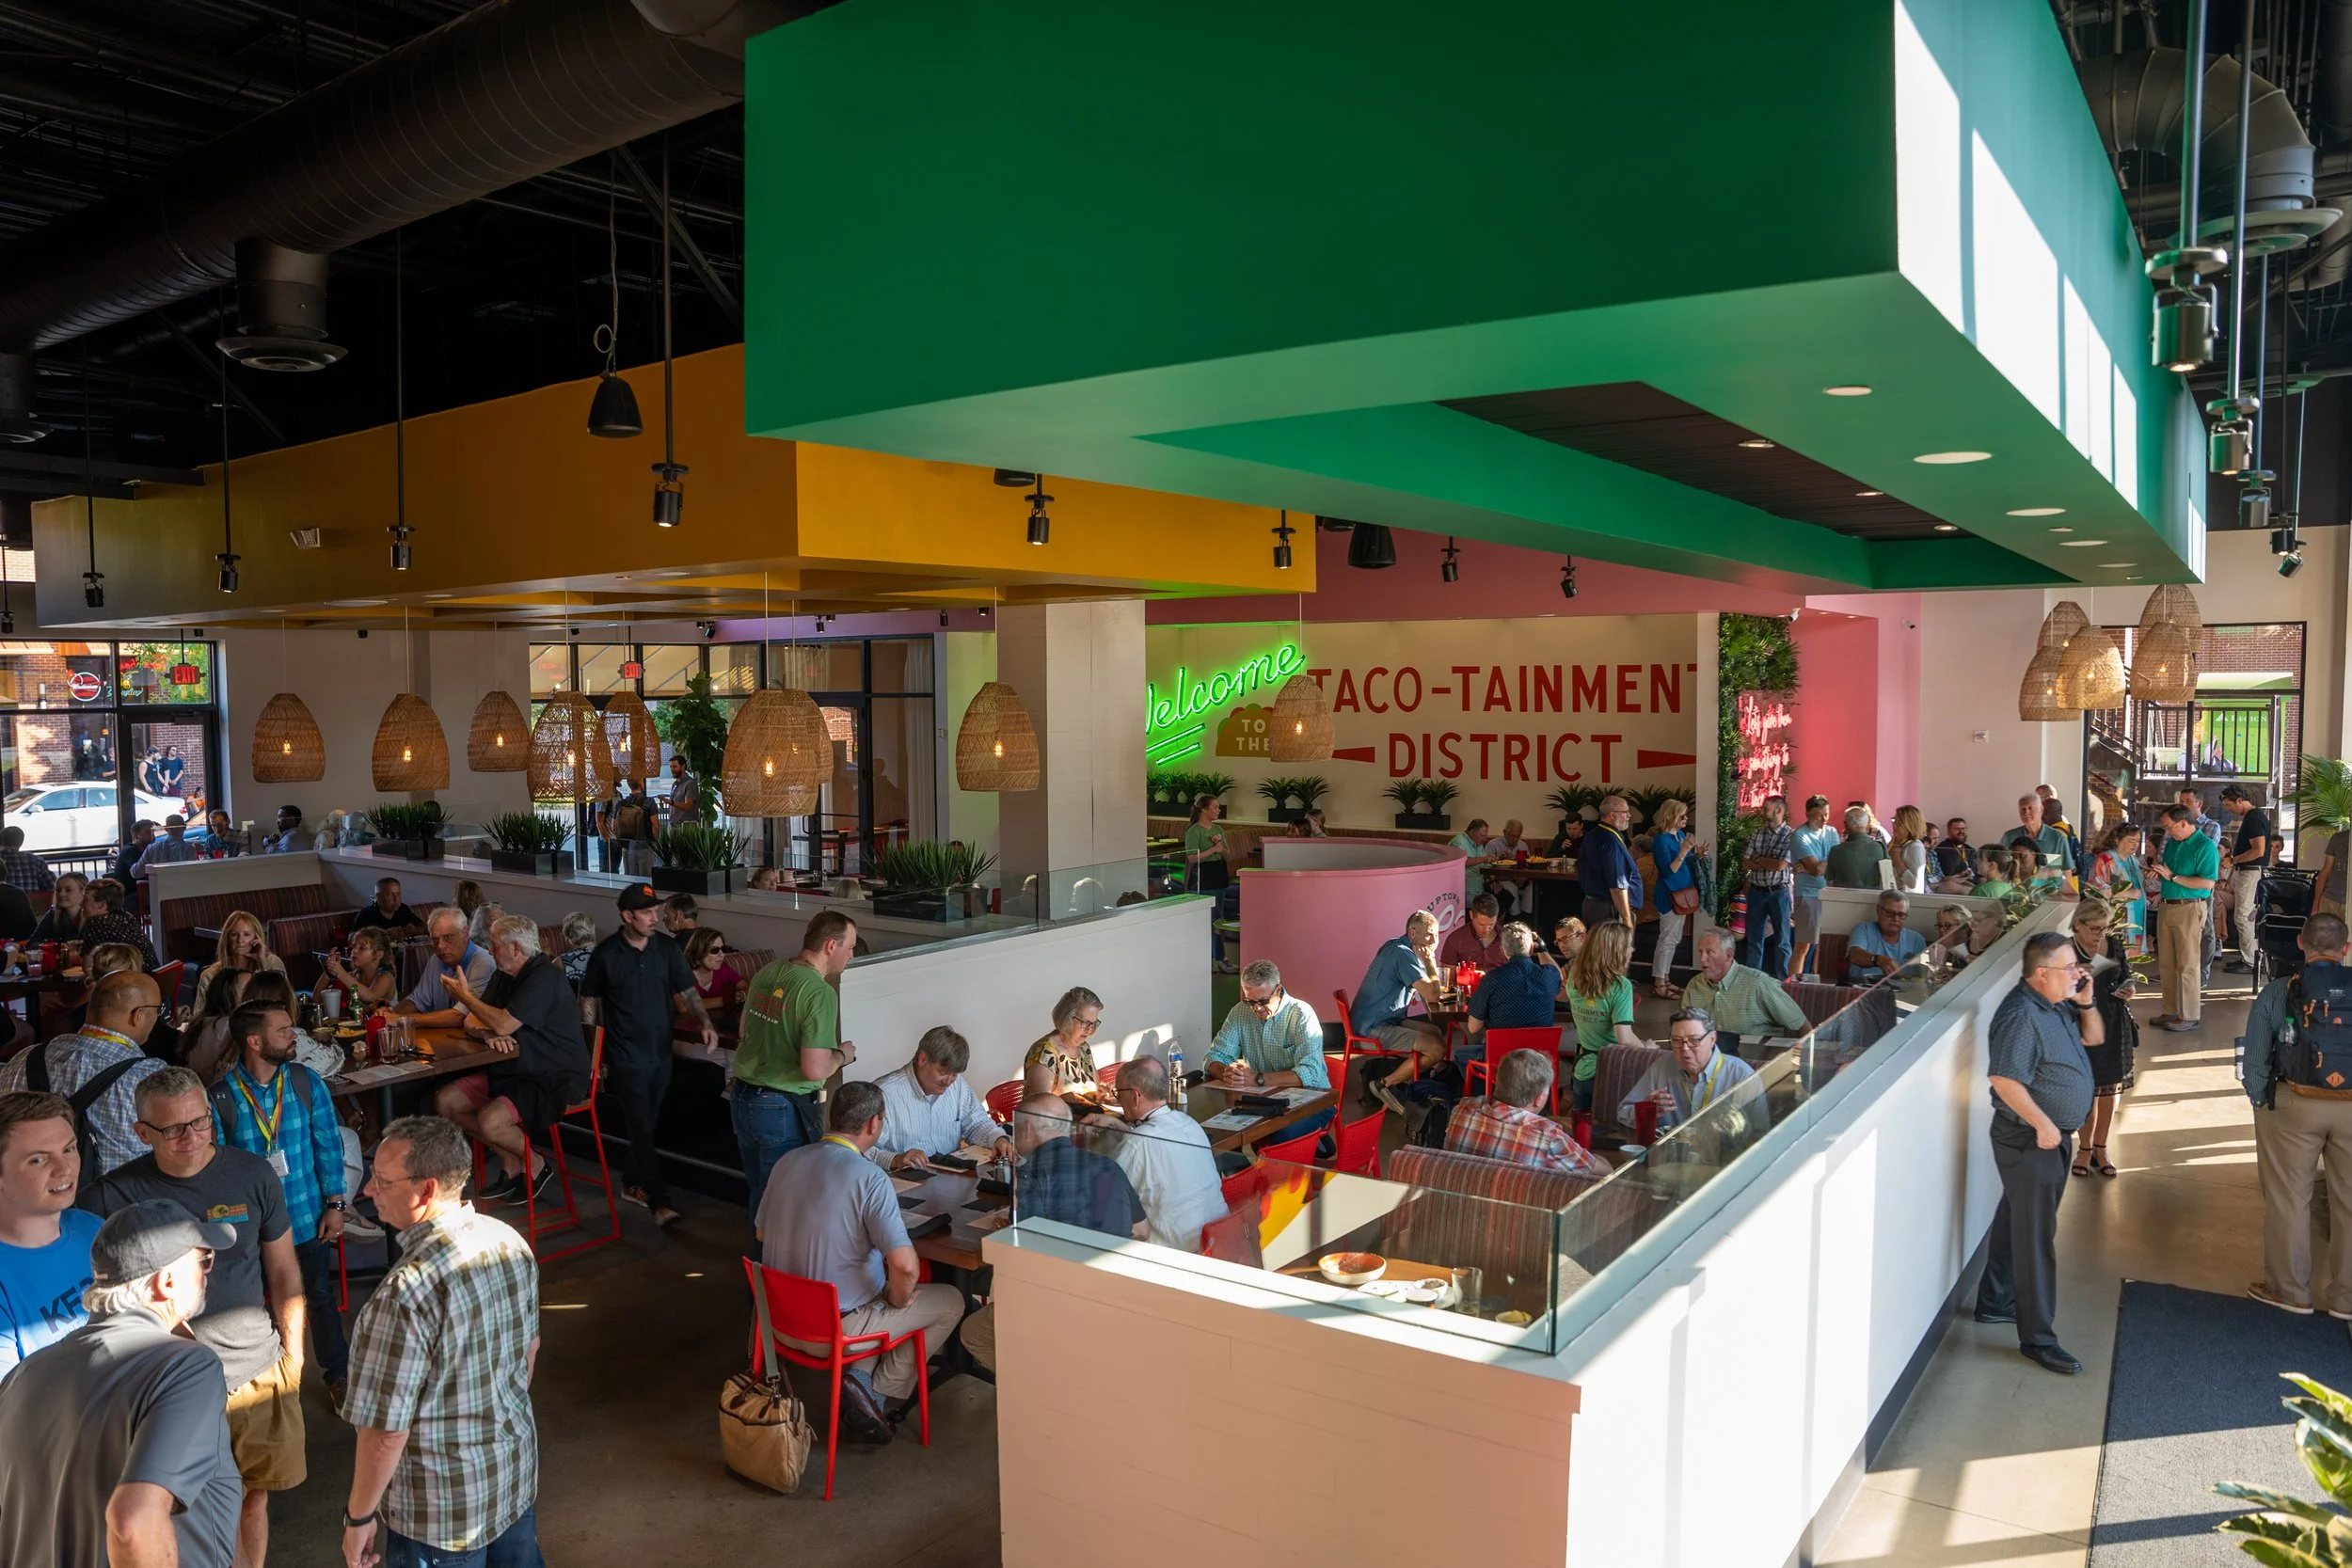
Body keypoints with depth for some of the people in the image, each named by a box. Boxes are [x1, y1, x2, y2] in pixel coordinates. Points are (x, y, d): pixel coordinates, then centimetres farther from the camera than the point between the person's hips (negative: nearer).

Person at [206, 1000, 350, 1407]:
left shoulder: (306, 1082, -10)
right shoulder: (220, 1098, -18)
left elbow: (328, 1145, -3)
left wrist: (334, 1204, -3)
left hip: (307, 1215, 2)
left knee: (321, 1296, 15)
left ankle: (337, 1374, 33)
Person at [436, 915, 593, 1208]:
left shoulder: (545, 978, -20)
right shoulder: (505, 976, 11)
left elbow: (504, 1024, -26)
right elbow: (471, 1022, 10)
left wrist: (465, 996, -10)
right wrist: (491, 1035, -15)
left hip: (555, 1080, -10)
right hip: (513, 1071, 10)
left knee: (490, 1121, -29)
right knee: (445, 1101, 1)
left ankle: (535, 1165, 2)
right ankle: (511, 1163, 10)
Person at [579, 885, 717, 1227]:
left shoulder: (667, 948, 0)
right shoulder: (606, 954, -8)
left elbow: (687, 991, 2)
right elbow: (589, 1001, 0)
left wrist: (704, 1023, -16)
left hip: (660, 1054, 4)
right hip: (625, 1058, -4)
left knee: (645, 1125, 15)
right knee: (642, 1130, -6)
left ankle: (631, 1183, 32)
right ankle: (658, 1202, -5)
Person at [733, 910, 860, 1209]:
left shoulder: (766, 973, 3)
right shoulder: (820, 993, -21)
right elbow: (814, 1070, -24)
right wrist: (842, 1054, -5)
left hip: (741, 1097, 8)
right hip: (782, 1109, -8)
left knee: (758, 1191, 22)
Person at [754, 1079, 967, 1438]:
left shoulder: (787, 1162, -2)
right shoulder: (868, 1177, -22)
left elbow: (762, 1233, 14)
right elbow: (904, 1264, -29)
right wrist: (898, 1299, -8)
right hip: (838, 1328, -7)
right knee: (951, 1301, 11)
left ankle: (859, 1376, 17)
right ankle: (881, 1393, 5)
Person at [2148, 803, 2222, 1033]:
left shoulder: (2206, 846, -12)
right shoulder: (2172, 843, 12)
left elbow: (2208, 883, -20)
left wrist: (2173, 877, -17)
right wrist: (2158, 874, 2)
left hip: (2190, 909, -8)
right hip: (2166, 906, 8)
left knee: (2187, 965, -3)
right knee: (2166, 964, 11)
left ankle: (2190, 1016, 3)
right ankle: (2171, 1011, 20)